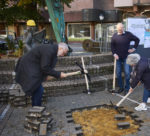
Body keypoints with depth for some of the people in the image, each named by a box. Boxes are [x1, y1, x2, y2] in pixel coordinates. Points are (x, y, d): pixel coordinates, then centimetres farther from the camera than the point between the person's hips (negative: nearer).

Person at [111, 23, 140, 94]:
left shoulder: (128, 34, -5)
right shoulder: (115, 36, -1)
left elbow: (137, 40, 5)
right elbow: (112, 45, 5)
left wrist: (134, 48, 0)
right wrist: (114, 54, -7)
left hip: (126, 57, -2)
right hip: (118, 57, 2)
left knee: (127, 73, -2)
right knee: (118, 73, 6)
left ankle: (127, 88, 11)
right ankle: (121, 87, 21)